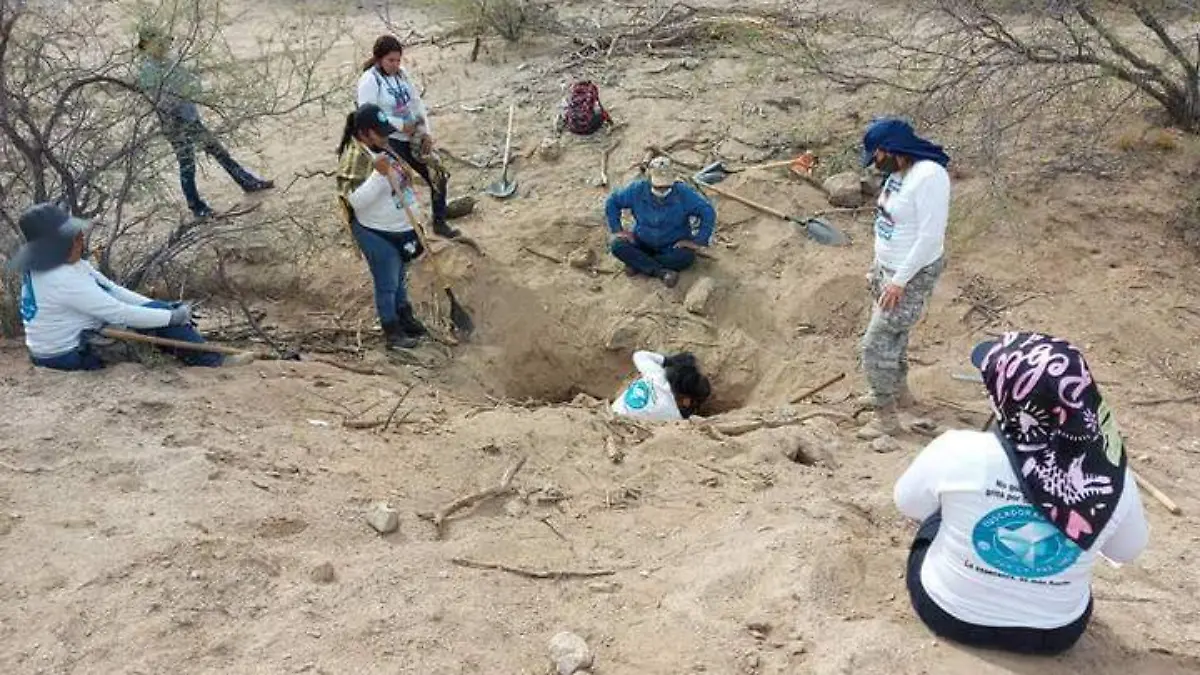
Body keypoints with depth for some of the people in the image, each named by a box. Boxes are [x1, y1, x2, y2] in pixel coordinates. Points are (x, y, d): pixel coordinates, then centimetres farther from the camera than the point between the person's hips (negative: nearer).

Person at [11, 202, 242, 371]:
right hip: (68, 356, -9)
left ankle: (206, 356, 9)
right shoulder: (62, 279, -29)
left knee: (155, 310, 7)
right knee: (158, 318, -12)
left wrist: (165, 309, -6)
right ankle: (212, 362, -2)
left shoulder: (71, 264, 1)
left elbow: (112, 290, 3)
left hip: (77, 336, 9)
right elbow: (118, 313, -28)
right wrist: (173, 316, -20)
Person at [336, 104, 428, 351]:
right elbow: (356, 200, -32)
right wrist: (379, 174, -39)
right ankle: (392, 333, 22)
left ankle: (405, 318, 44)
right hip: (377, 235, -9)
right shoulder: (355, 159, -25)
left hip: (402, 228, 9)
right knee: (386, 285, 7)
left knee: (399, 279, 26)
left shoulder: (382, 148, 2)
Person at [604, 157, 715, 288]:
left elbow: (708, 213, -15)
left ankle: (637, 263, -23)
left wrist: (698, 242, -18)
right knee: (617, 244, -26)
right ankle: (662, 272, -33)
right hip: (643, 244, 2)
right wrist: (617, 229, -5)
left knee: (686, 256, -35)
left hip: (673, 246, -2)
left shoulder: (684, 193, -18)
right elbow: (612, 202, 1)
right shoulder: (637, 190, -12)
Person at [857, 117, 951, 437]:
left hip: (913, 275, -9)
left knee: (876, 343, -6)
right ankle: (899, 391, 44)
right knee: (892, 335, 23)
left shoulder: (929, 176, -26)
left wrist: (900, 280, -24)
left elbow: (931, 237, -27)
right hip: (888, 267, 9)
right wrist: (878, 266, 17)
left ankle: (886, 417, 8)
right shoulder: (899, 172, 3)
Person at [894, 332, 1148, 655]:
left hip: (948, 615, -2)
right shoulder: (1111, 476, -22)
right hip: (1054, 633, 2)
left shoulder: (960, 451, -28)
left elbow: (908, 504, -6)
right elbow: (1127, 550, 0)